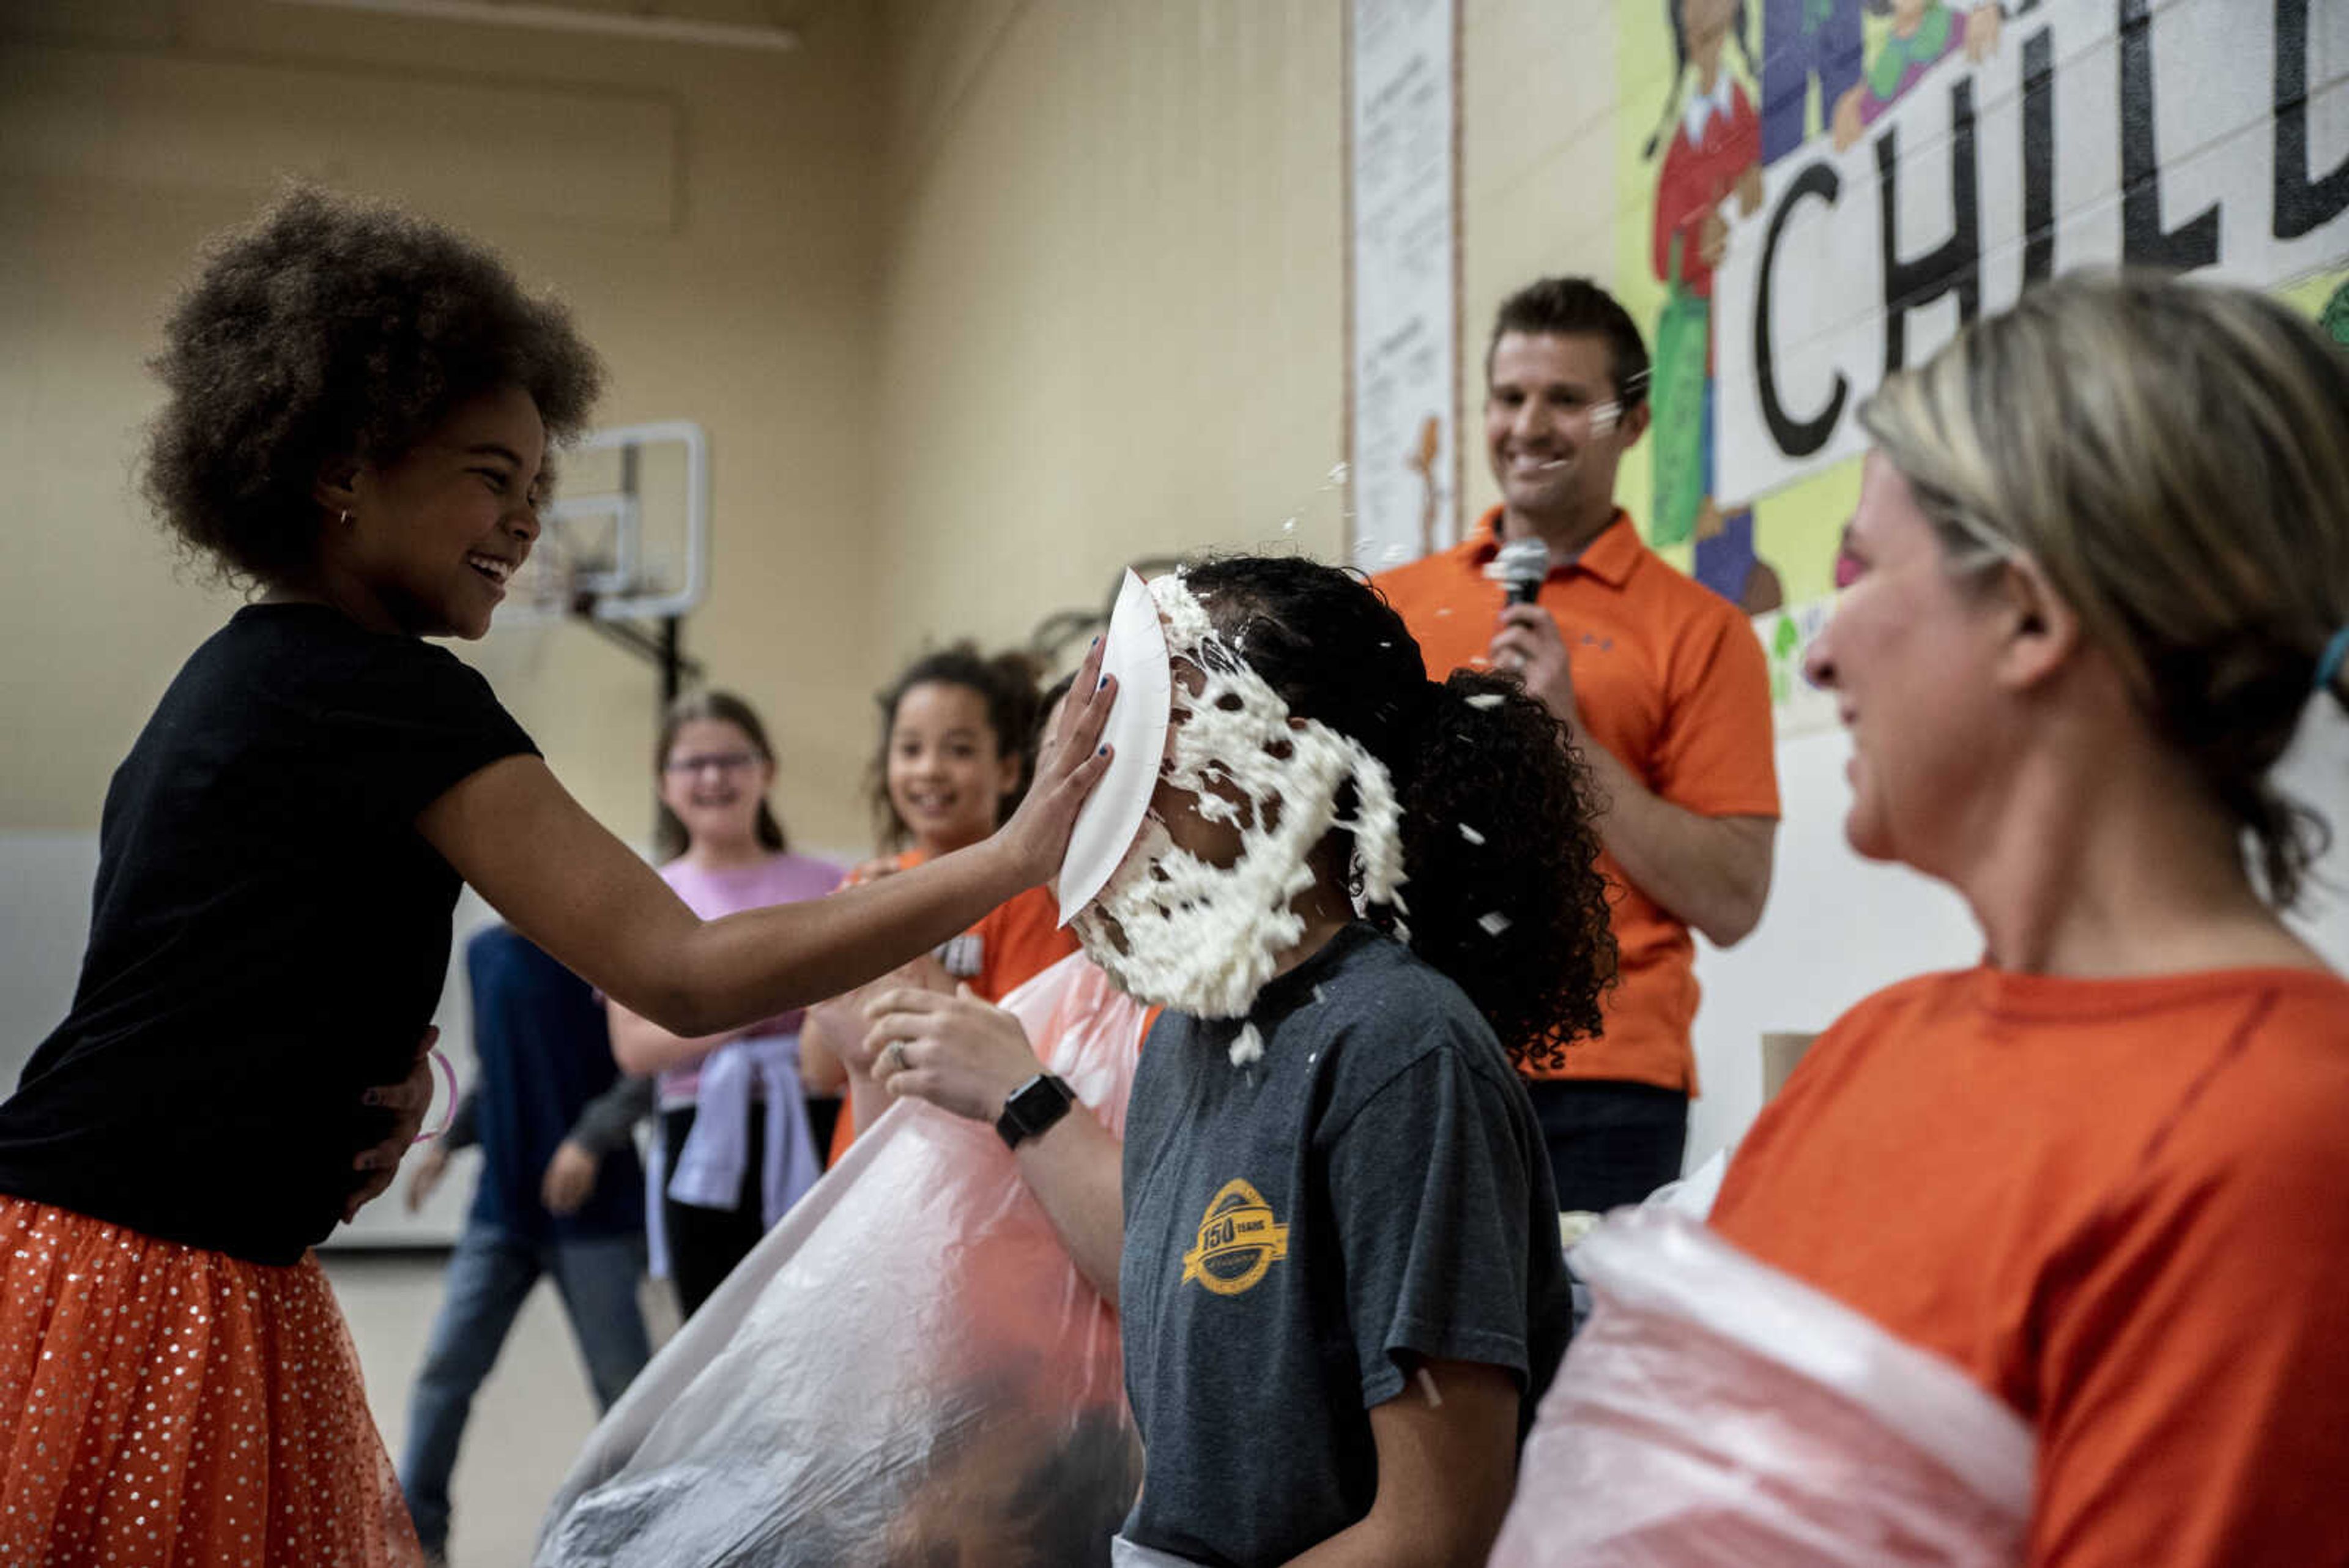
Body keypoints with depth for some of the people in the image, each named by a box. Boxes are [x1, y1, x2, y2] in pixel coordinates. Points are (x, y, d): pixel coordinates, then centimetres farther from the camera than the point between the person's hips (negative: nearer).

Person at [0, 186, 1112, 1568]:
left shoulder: (246, 673, 15)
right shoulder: (382, 693, -15)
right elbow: (685, 975, -21)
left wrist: (379, 1070, 3)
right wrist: (1016, 858, -21)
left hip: (218, 1299, 9)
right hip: (129, 1300, -9)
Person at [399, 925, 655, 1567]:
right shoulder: (484, 951, 9)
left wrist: (592, 1137, -24)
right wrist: (448, 1141, 9)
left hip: (593, 1209, -5)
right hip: (500, 1207, 5)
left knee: (622, 1379, 4)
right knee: (445, 1368, 1)